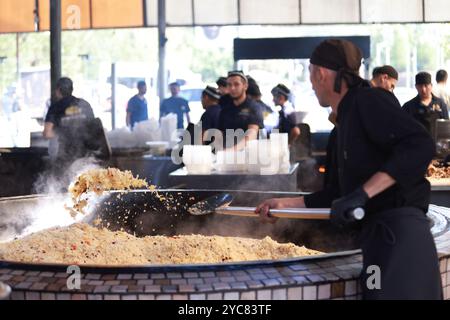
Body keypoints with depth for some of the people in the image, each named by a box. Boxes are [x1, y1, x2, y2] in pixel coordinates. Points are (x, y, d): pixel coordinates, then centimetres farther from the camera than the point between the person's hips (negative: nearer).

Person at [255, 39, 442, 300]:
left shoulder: (368, 100, -8)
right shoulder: (346, 121, 22)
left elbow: (420, 145, -22)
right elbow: (339, 193, 26)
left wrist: (362, 193, -26)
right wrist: (286, 204, 25)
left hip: (399, 234, -10)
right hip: (381, 237, 10)